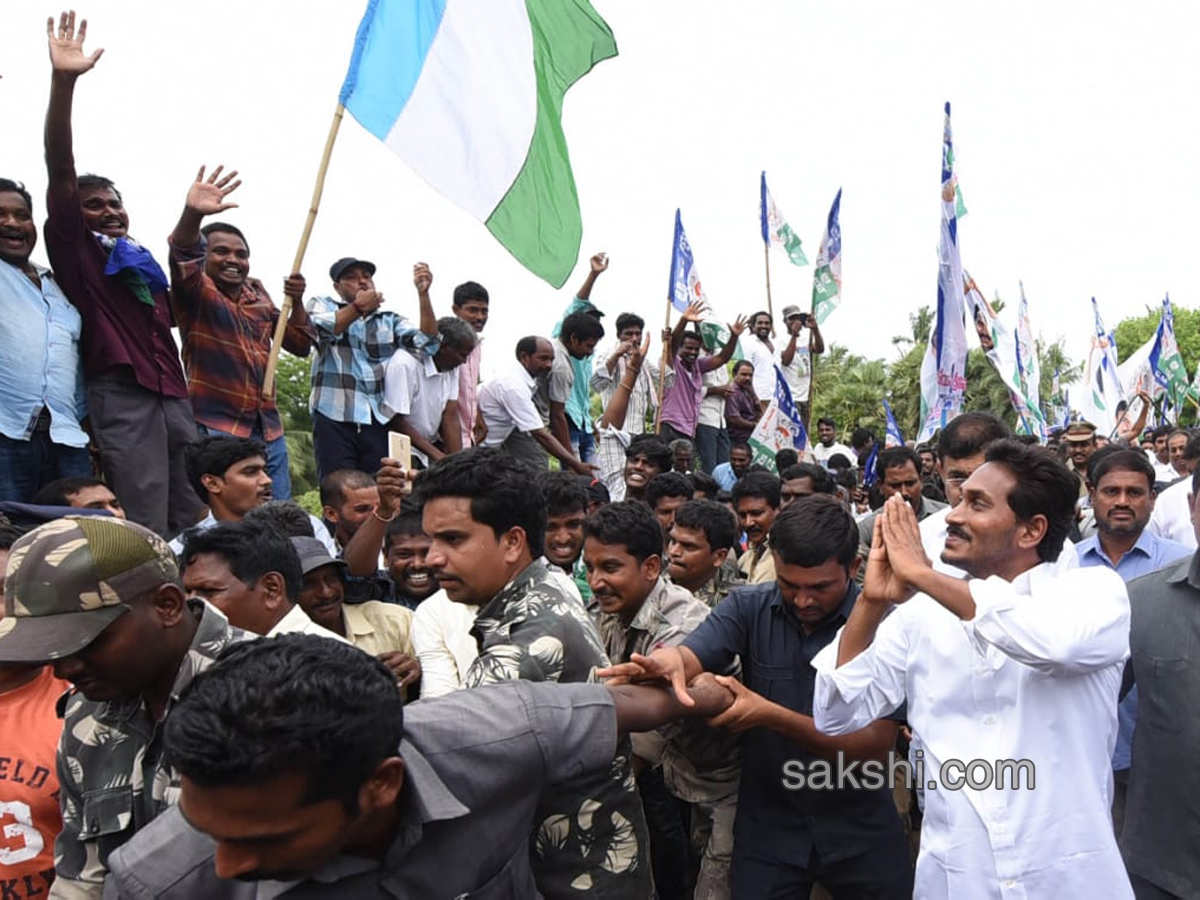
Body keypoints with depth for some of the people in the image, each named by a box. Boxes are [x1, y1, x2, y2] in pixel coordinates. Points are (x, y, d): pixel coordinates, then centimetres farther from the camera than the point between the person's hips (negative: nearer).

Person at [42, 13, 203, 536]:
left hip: (174, 393, 6)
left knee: (194, 522, -2)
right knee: (145, 530, -12)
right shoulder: (73, 246, 9)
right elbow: (60, 172, -5)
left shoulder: (144, 261, 26)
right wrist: (63, 82, -15)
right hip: (121, 394, -5)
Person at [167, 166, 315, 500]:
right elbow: (183, 256, -25)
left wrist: (296, 300, -2)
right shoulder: (196, 291, -2)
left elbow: (300, 345, 15)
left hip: (269, 430, 6)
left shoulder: (256, 292, 14)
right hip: (215, 430, -6)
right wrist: (192, 213, -44)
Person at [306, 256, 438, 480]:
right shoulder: (322, 306, 12)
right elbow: (318, 329, -10)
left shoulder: (390, 320, 15)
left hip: (377, 420, 2)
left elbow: (428, 343, 1)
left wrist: (423, 293, -7)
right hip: (334, 417, -2)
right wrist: (357, 307, -11)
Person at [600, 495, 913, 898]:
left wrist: (770, 715, -28)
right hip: (767, 826, 1)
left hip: (859, 832, -1)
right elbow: (690, 658, -23)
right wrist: (666, 661, -48)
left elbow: (877, 742, -18)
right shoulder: (748, 606, -8)